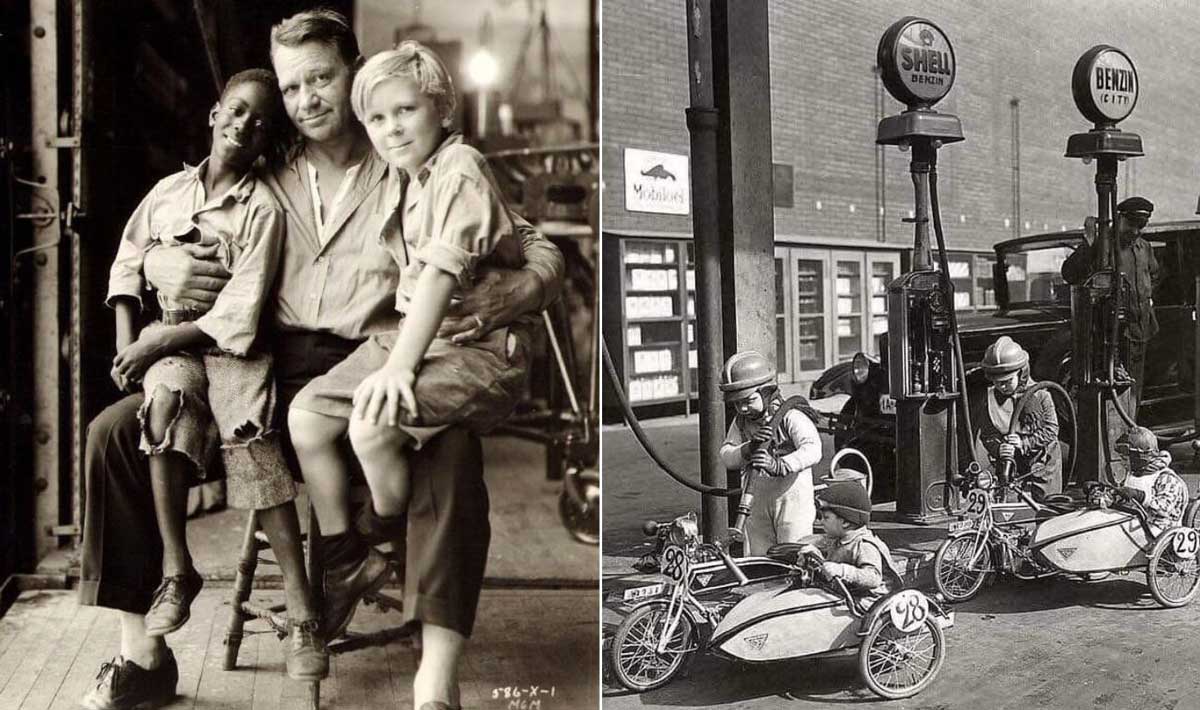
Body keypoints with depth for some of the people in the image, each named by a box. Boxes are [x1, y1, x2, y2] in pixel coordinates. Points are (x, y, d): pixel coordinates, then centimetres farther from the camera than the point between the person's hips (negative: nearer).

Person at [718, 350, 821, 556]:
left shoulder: (790, 417, -15)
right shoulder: (741, 423, 5)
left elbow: (812, 450, -30)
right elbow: (726, 457, -7)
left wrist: (779, 465, -46)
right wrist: (750, 448, -27)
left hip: (793, 502, -6)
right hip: (757, 506, 6)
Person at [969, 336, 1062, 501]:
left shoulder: (1040, 394, -13)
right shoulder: (988, 398, -5)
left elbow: (1051, 430, -10)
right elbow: (987, 433, -4)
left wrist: (1023, 443, -22)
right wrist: (998, 448, -25)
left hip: (1042, 464, -2)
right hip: (1009, 468, 2)